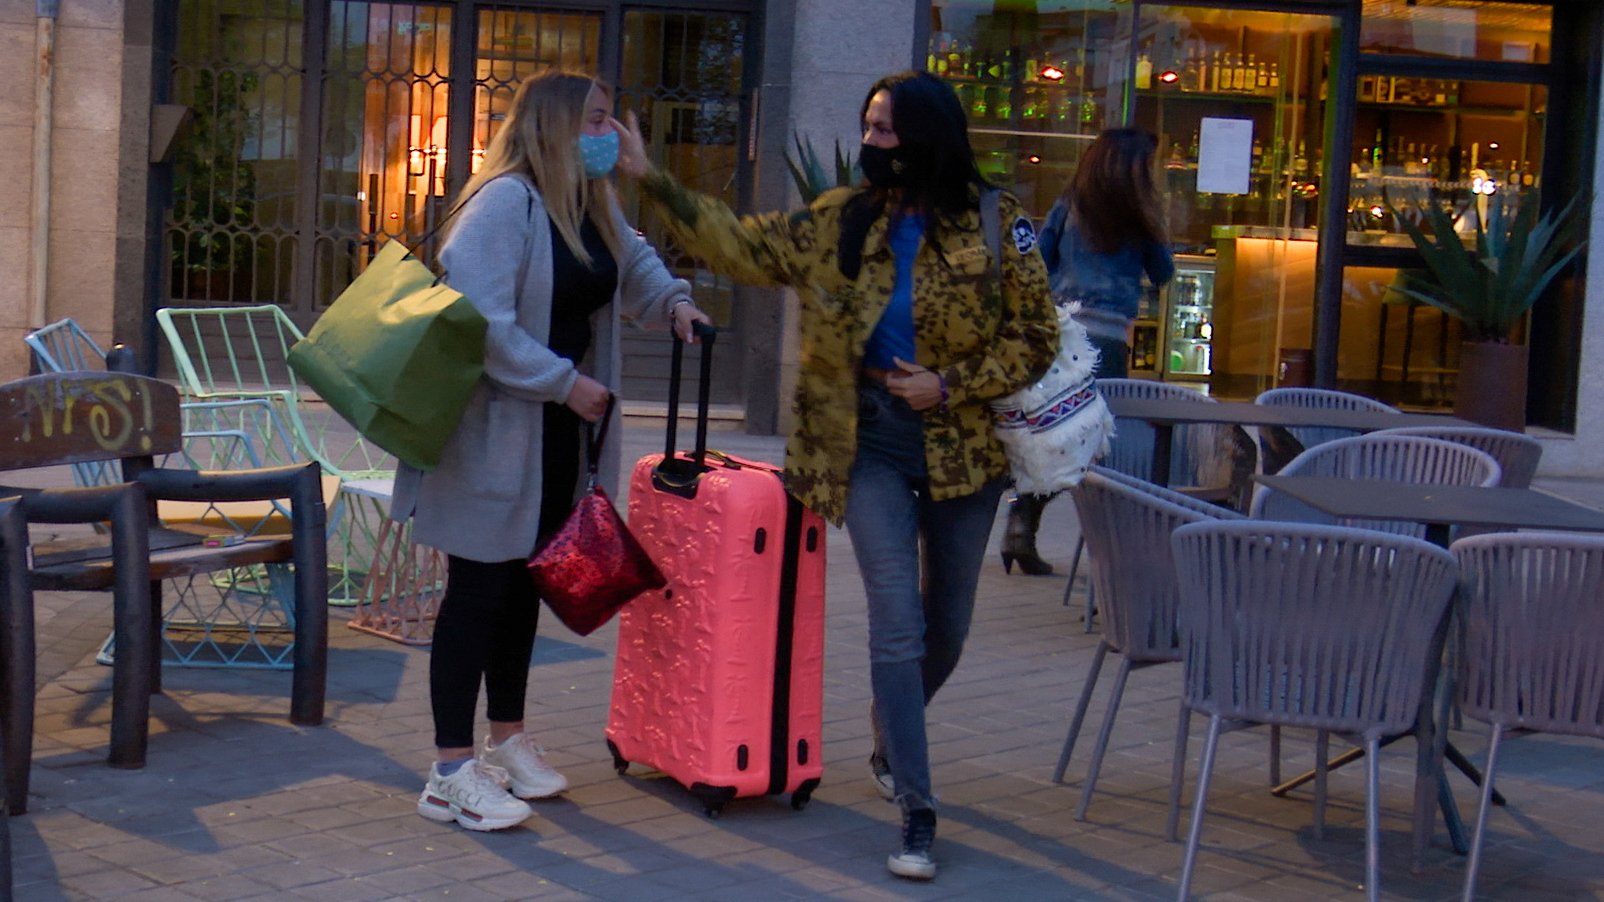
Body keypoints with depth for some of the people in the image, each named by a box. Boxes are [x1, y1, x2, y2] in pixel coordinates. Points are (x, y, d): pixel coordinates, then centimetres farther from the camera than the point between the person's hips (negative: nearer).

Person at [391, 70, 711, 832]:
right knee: (478, 590, -5)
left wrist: (671, 302, 9)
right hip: (493, 431, -9)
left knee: (524, 585, 16)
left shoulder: (594, 205, 10)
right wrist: (566, 382, -22)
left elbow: (634, 263, 30)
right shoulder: (504, 203, -19)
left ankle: (507, 740, 30)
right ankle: (450, 772, 1)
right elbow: (482, 324, -26)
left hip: (555, 429, 9)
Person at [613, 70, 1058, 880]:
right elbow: (743, 245, 1)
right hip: (870, 445, 0)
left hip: (961, 446, 0)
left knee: (946, 628, 15)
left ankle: (889, 741, 45)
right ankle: (916, 813, -2)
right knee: (897, 625, -9)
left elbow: (1035, 335, -4)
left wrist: (952, 386, -14)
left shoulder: (993, 224, -6)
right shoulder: (839, 221, 1)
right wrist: (653, 182, -6)